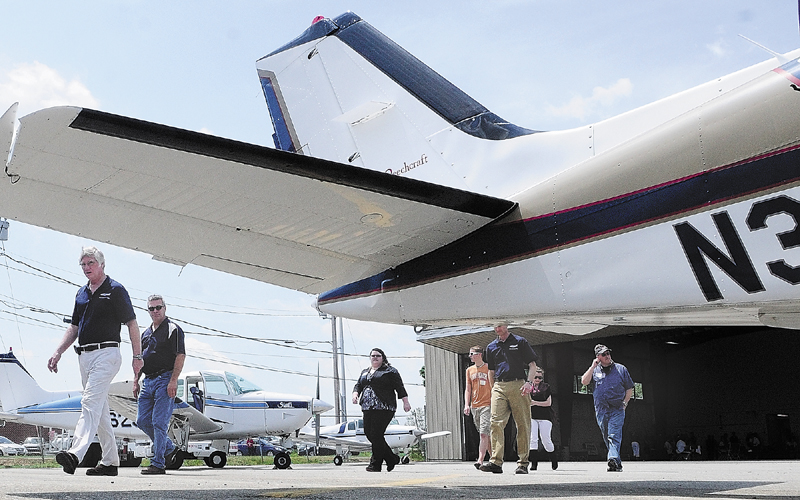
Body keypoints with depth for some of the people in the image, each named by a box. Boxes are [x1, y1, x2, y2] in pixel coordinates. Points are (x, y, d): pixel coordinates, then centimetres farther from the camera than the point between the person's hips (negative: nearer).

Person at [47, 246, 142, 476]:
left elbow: (131, 323, -4)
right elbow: (74, 327, 21)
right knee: (100, 410, 9)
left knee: (90, 402, -21)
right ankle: (110, 462, 14)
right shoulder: (82, 293, 18)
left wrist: (137, 356, -7)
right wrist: (58, 353, 9)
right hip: (84, 355, 8)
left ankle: (75, 453, -33)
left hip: (106, 353, -8)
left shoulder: (115, 290, -3)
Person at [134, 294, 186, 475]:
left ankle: (158, 463, -4)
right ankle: (169, 447, 23)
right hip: (147, 381, 8)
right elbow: (140, 359, 24)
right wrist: (136, 381, 16)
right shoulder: (146, 333, 19)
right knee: (142, 421, 7)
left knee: (159, 422, -9)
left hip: (165, 380, -8)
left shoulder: (173, 329, -4)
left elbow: (180, 356, -12)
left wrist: (173, 380, -19)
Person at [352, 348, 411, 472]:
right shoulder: (365, 372, 23)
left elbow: (400, 387, 0)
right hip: (368, 408, 7)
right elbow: (358, 385, 20)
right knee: (368, 433, 3)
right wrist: (355, 394, -1)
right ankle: (391, 458, 17)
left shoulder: (390, 371, 4)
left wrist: (405, 402, -6)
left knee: (376, 434, -12)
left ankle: (375, 464, -3)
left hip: (384, 408, -7)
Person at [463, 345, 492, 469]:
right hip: (474, 406, 6)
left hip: (487, 405, -5)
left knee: (484, 434, -14)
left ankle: (480, 460, -18)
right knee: (485, 434, 9)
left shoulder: (488, 368, 0)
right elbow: (468, 389, 15)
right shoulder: (469, 370, 14)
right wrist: (467, 405, 4)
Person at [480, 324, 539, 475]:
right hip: (499, 387, 3)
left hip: (518, 386, -3)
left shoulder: (520, 342, 7)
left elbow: (532, 365, 5)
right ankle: (496, 462, -14)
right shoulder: (491, 347, 18)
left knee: (523, 424, -2)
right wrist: (493, 389, 12)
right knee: (496, 422, -11)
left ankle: (523, 462, 4)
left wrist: (528, 382, -9)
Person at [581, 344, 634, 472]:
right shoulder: (595, 370, 10)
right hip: (601, 411, 3)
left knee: (614, 436, -18)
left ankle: (613, 459, -29)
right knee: (607, 439, 6)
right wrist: (593, 366, -7)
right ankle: (618, 463, 15)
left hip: (617, 410, -3)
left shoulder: (621, 369, 7)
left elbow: (629, 389, 12)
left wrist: (624, 403, 0)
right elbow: (584, 381, -6)